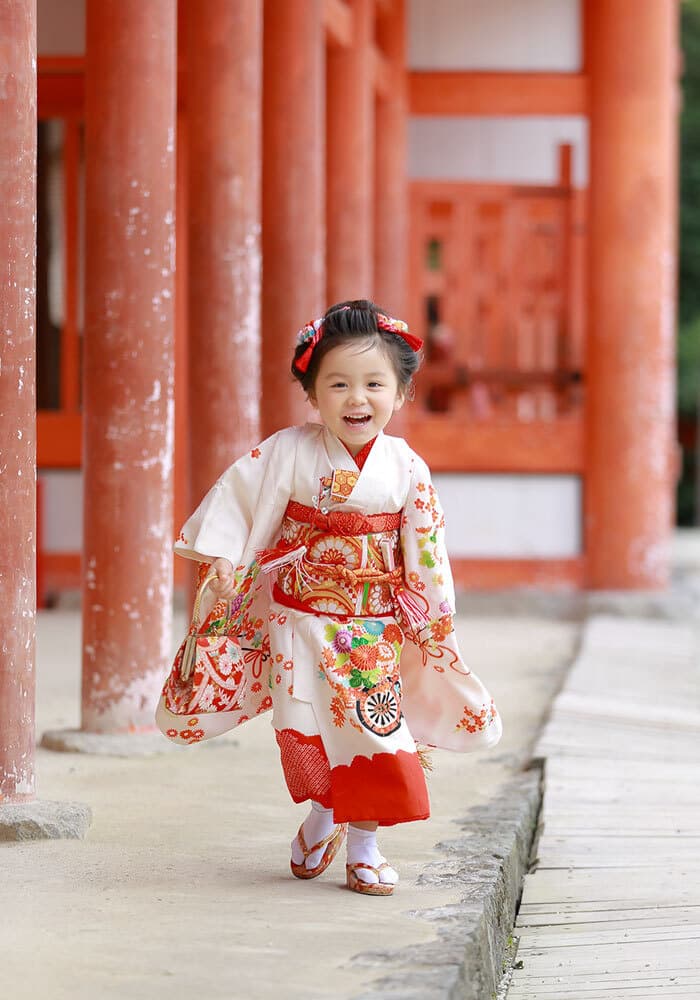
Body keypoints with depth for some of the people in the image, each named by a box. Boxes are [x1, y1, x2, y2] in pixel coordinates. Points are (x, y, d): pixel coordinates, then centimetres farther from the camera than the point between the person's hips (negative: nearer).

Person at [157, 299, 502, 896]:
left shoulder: (406, 469, -4)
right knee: (305, 727, -1)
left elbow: (425, 549, 2)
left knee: (373, 723, -3)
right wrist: (226, 559, -14)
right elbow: (244, 501, -6)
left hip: (375, 622, 1)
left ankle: (364, 844, 10)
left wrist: (434, 616, 2)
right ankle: (323, 814, 25)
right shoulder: (289, 453, -9)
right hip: (301, 616, -1)